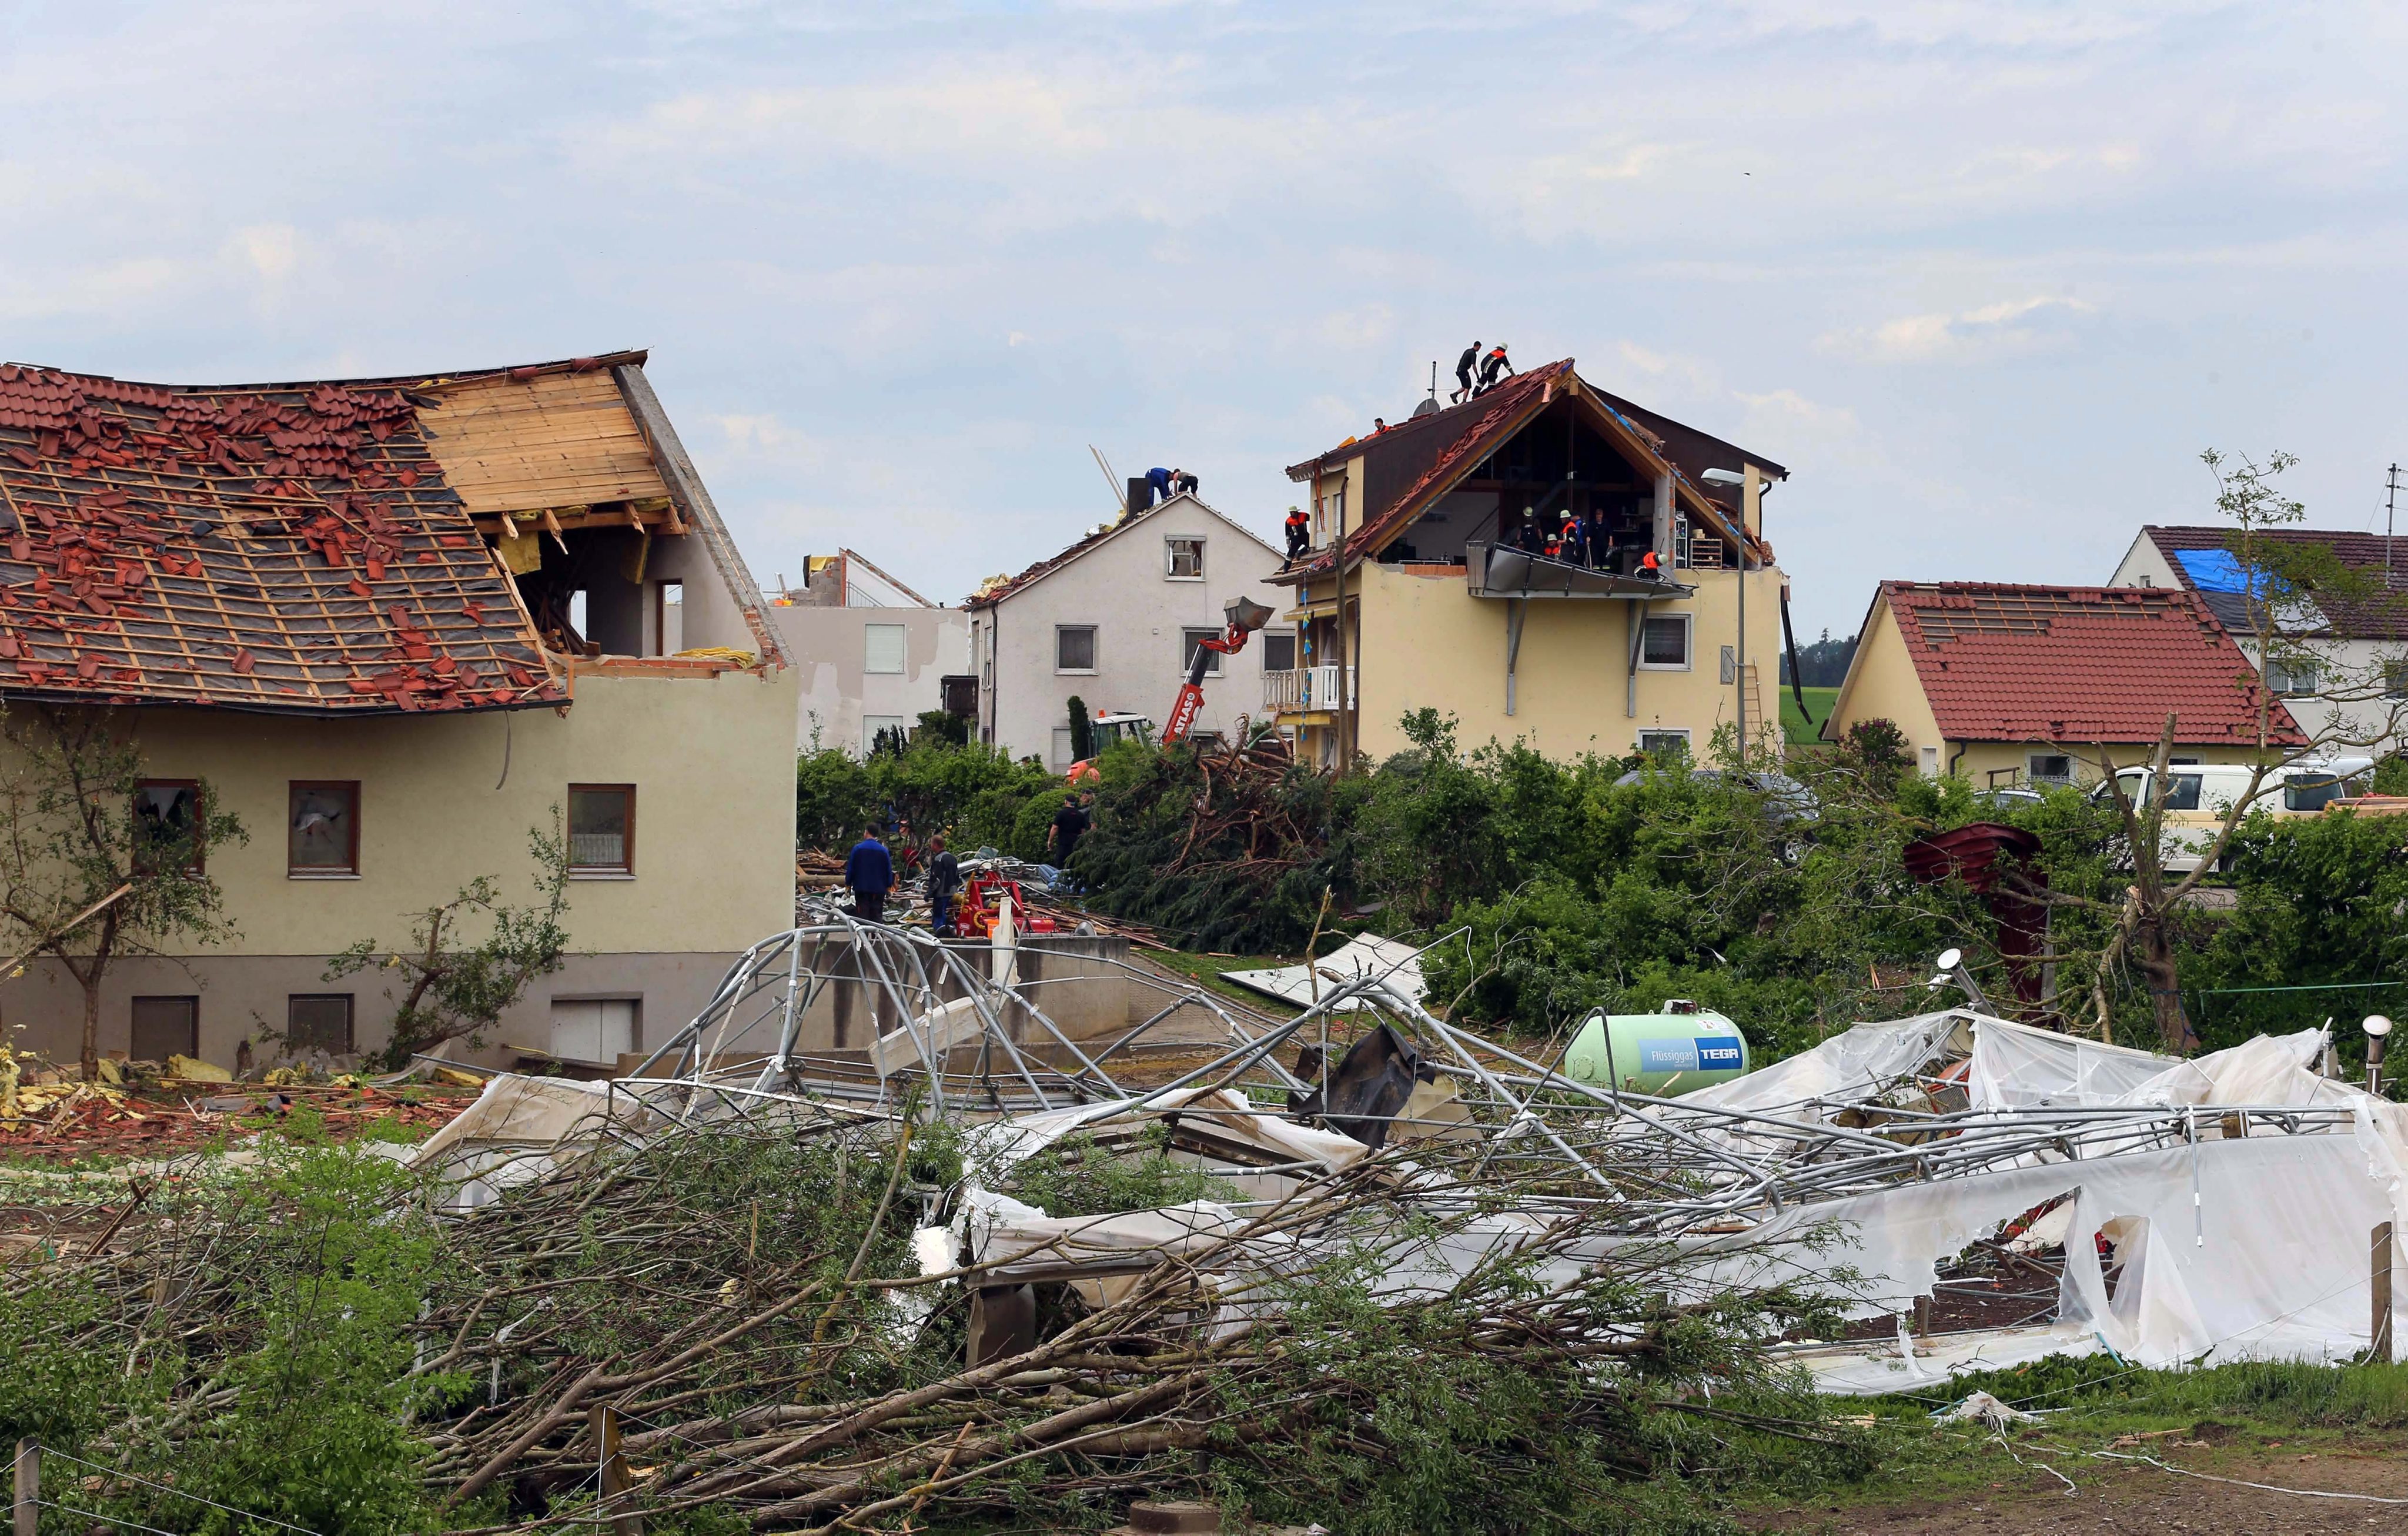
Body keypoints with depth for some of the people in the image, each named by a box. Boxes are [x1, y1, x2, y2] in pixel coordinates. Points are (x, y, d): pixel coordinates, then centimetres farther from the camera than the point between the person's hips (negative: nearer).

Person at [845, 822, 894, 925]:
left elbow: (850, 868, -3)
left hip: (861, 887, -1)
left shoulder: (858, 848, -7)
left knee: (862, 916, 3)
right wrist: (889, 885, 15)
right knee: (877, 916, 6)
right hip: (879, 889, 1)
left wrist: (848, 883, 8)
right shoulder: (883, 850, -2)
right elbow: (889, 870, 4)